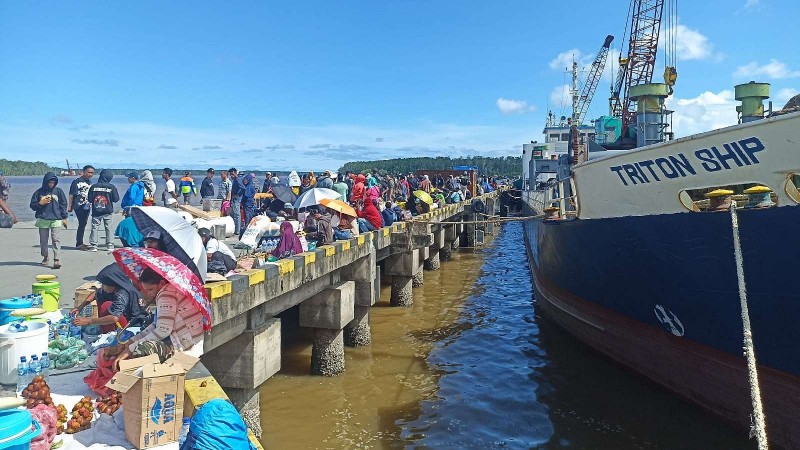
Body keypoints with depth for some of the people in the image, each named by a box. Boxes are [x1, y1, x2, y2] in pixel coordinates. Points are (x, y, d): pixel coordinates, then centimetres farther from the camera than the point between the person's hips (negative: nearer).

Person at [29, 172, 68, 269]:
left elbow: (63, 205, 8)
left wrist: (64, 218, 4)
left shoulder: (58, 191, 5)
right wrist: (41, 203, -10)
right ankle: (45, 257, 24)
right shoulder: (39, 192, 5)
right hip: (43, 219, 2)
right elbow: (32, 205, 9)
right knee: (43, 240, 10)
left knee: (56, 239, -10)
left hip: (56, 219, -2)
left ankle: (56, 259, -15)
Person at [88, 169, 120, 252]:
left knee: (94, 228, 5)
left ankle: (93, 246, 2)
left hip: (96, 211, 0)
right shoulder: (112, 187, -8)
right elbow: (116, 199, -3)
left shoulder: (94, 186, -5)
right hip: (107, 211, 0)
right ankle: (110, 245, 10)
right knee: (108, 228, 8)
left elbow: (90, 199, -1)